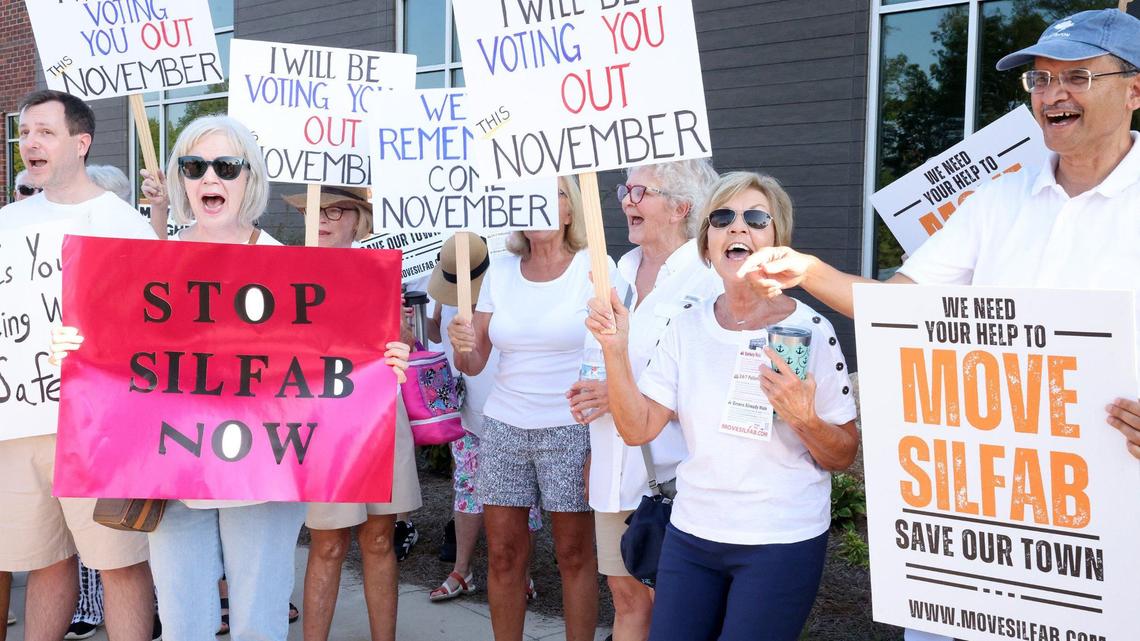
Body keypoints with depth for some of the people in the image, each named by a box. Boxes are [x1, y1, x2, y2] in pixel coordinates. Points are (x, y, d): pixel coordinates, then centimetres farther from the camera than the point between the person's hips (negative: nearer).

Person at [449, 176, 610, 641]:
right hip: (504, 428, 4)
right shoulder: (501, 272, 8)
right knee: (503, 554, 6)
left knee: (575, 554, 1)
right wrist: (462, 345, -14)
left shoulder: (594, 267, -4)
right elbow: (473, 364, 10)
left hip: (571, 430, -4)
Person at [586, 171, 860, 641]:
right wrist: (615, 350, -14)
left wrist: (804, 419, -25)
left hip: (782, 544, -4)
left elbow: (844, 457, -6)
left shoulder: (810, 331, -10)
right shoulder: (687, 327, 2)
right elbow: (637, 428, -3)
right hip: (691, 534, 4)